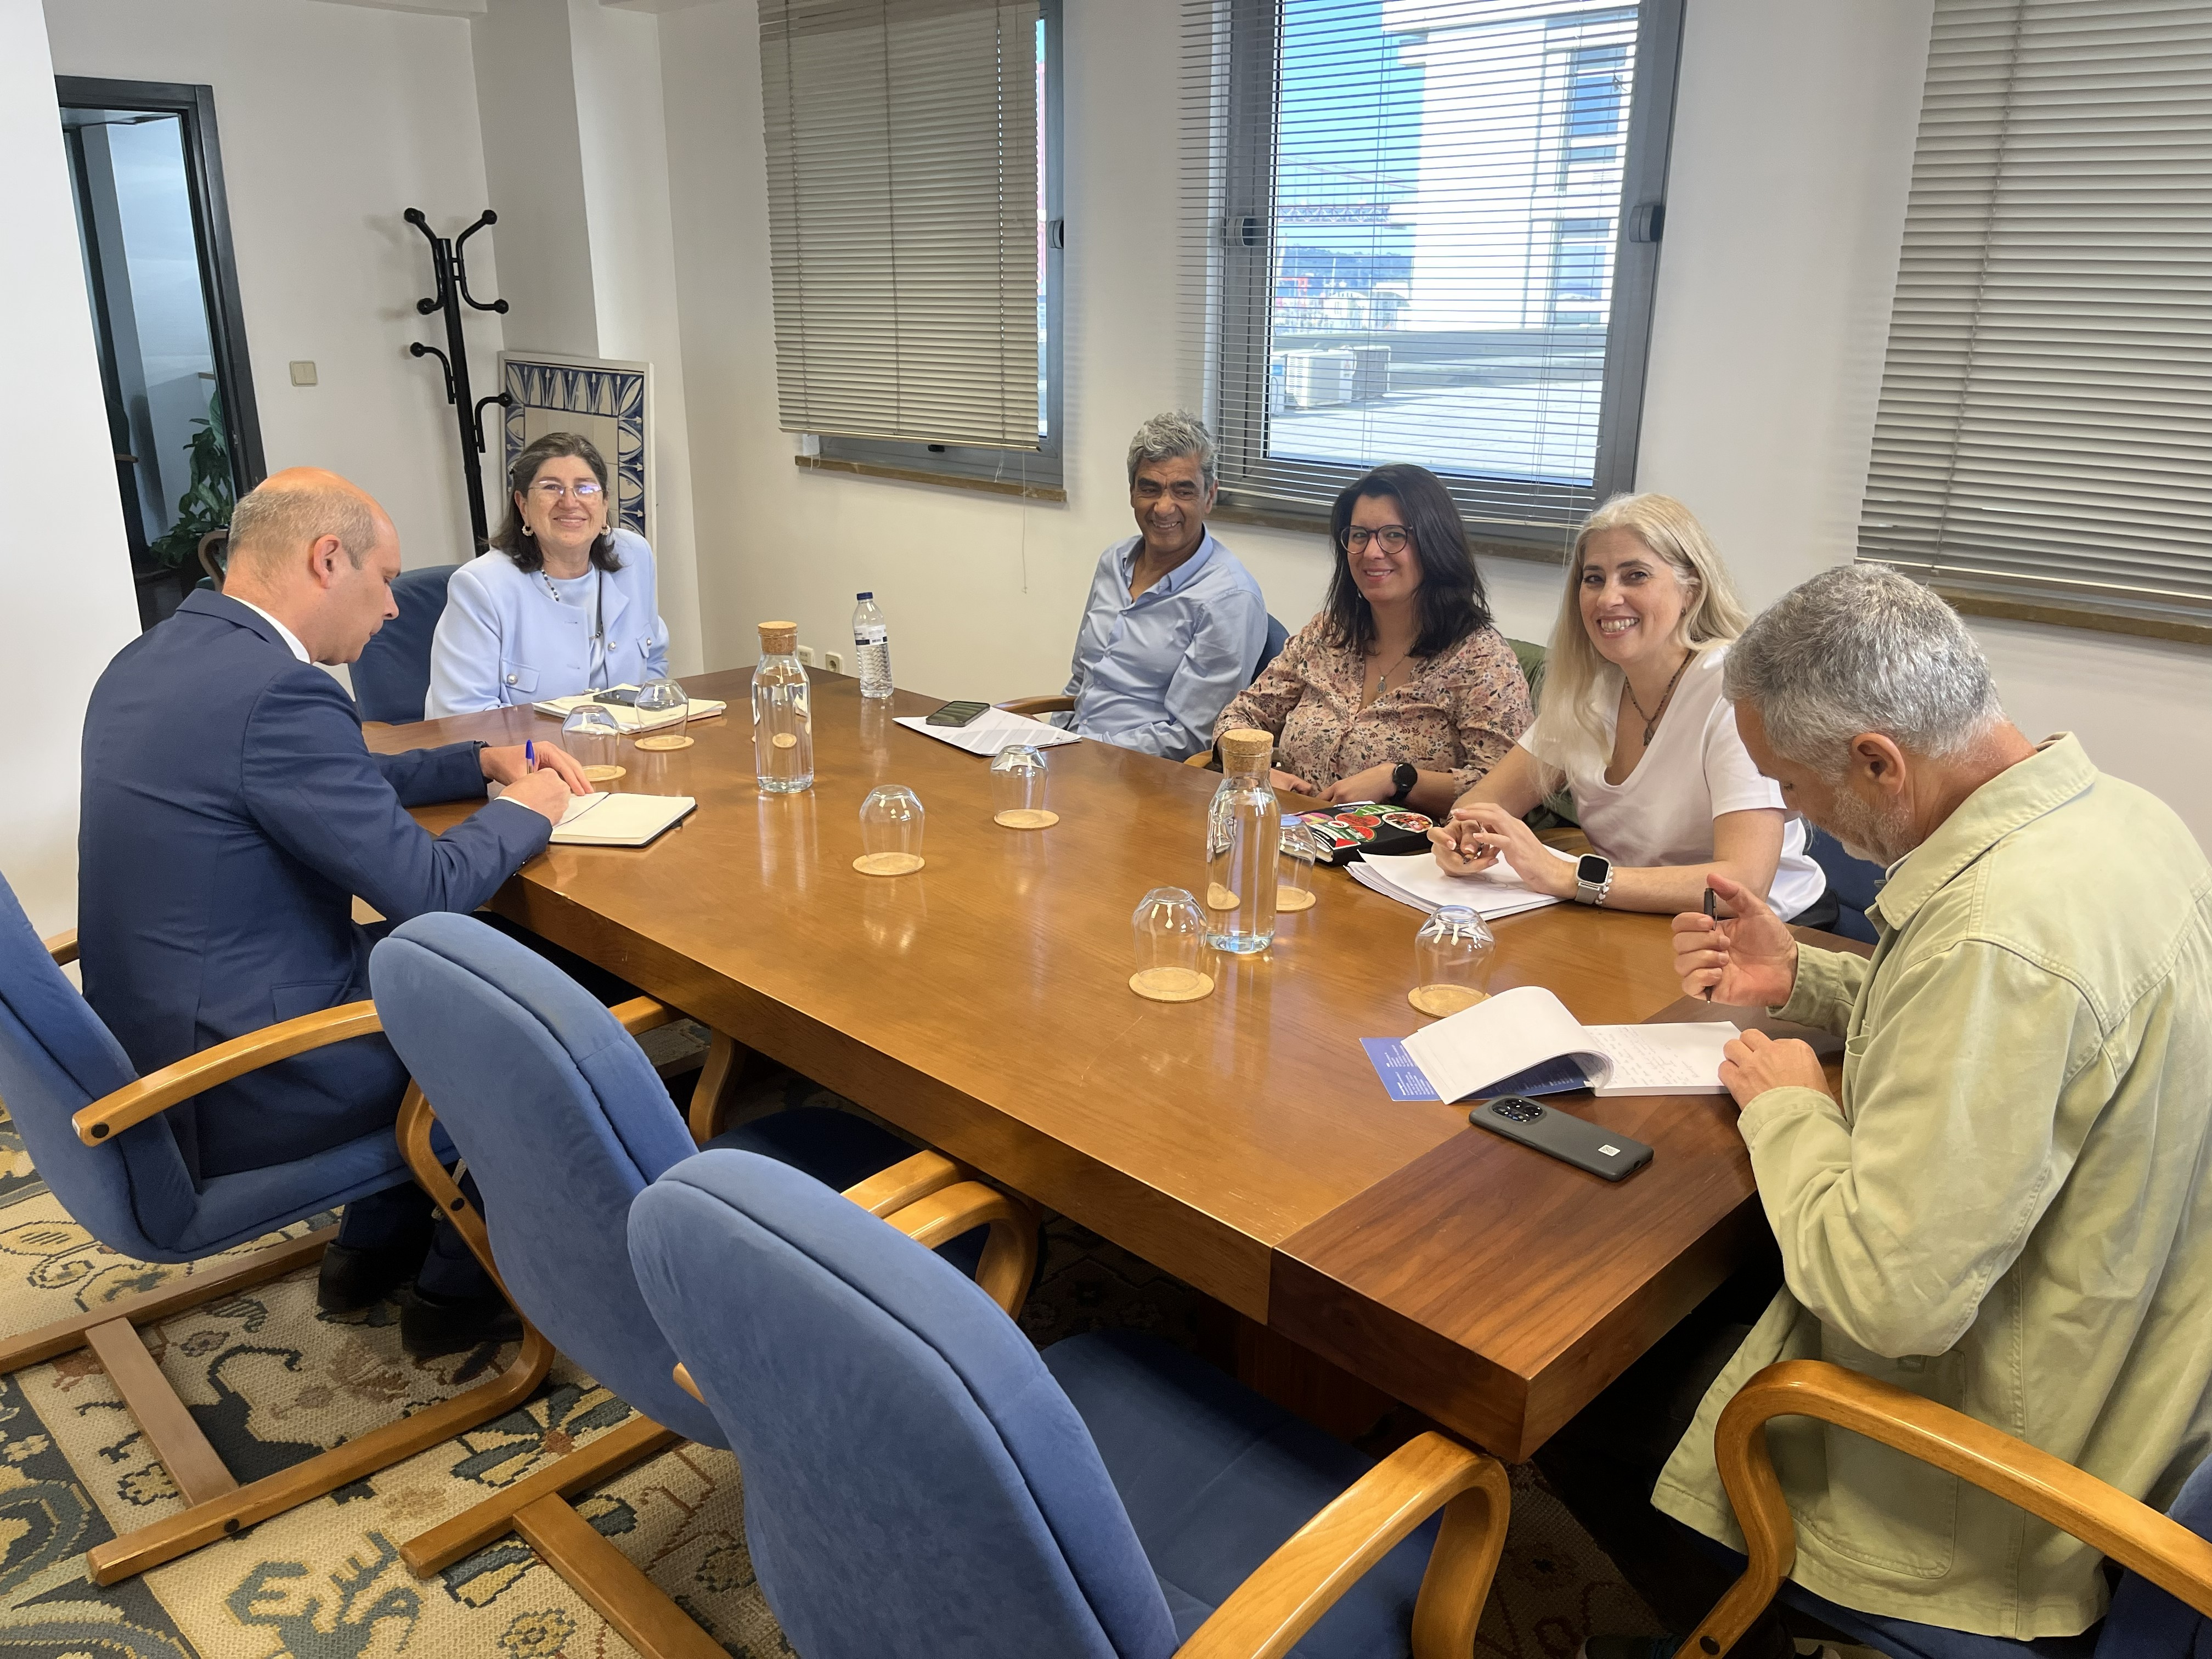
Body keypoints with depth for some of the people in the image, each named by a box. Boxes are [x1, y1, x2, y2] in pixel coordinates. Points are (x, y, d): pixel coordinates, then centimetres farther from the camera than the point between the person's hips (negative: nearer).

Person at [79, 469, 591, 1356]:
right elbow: (427, 885, -21)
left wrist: (484, 762, 12)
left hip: (149, 1035, 9)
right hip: (234, 1094, -9)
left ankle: (377, 1241, 33)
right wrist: (524, 809, -3)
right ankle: (463, 1282, 26)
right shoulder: (276, 692, -26)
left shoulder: (149, 660, 6)